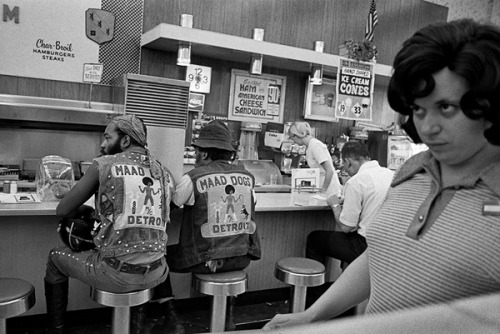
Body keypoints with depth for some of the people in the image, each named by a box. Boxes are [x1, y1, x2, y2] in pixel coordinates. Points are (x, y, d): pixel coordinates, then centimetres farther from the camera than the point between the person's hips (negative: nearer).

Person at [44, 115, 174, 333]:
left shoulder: (104, 164, -5)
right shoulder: (165, 174, 7)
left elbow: (63, 210, 0)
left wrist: (88, 211, 22)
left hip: (115, 273, -4)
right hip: (153, 275, 4)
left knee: (57, 257, 25)